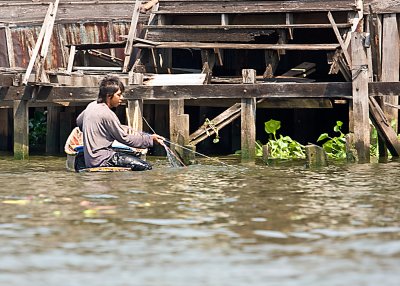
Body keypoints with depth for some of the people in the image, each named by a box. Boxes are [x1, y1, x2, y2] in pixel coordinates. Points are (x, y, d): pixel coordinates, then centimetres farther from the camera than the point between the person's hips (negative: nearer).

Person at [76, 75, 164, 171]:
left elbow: (79, 122, 27)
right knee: (145, 167, -17)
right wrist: (150, 139, -5)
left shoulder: (91, 106, 9)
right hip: (101, 160, -10)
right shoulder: (107, 114, -17)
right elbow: (125, 138, -11)